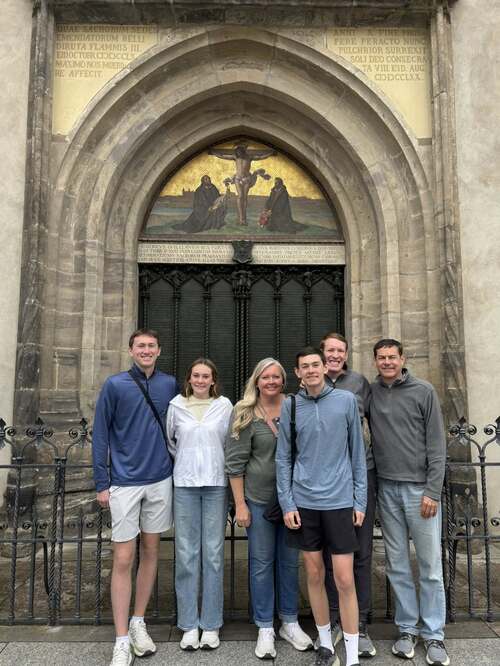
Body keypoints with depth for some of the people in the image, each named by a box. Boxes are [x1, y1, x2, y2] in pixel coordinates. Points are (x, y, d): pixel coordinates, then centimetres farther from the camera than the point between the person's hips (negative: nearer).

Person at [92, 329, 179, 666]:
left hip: (161, 480, 3)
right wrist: (102, 483, -5)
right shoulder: (115, 385, -5)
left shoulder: (170, 384, 3)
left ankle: (138, 622, 31)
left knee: (151, 551, 13)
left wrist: (176, 469, 8)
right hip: (125, 483, -3)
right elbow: (101, 435, -3)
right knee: (123, 559, 1)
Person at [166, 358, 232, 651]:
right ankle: (189, 624, 18)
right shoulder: (176, 405, 3)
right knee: (186, 553, 5)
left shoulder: (224, 405, 1)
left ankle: (211, 624, 18)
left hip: (216, 484, 0)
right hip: (184, 484, 1)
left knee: (214, 553, 4)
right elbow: (169, 440, 15)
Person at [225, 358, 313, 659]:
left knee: (290, 561, 14)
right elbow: (235, 461, -5)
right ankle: (265, 628, 25)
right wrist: (240, 504, -7)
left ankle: (290, 622, 31)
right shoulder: (245, 414, -7)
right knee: (262, 563, 8)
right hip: (259, 499, -2)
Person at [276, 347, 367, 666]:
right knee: (315, 575, 13)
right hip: (304, 502, 2)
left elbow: (358, 453, 2)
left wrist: (360, 500, 1)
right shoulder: (291, 406, 2)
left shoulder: (347, 400, -1)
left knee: (344, 579, 2)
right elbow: (283, 459, 4)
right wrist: (287, 503, -1)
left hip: (340, 501, -1)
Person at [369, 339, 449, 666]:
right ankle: (407, 629, 25)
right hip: (387, 488, 2)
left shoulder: (424, 391, -2)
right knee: (397, 564, 10)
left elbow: (437, 444, -4)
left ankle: (434, 635, 20)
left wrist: (433, 491, -8)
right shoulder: (370, 393, 4)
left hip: (420, 488, -2)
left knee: (430, 565, 5)